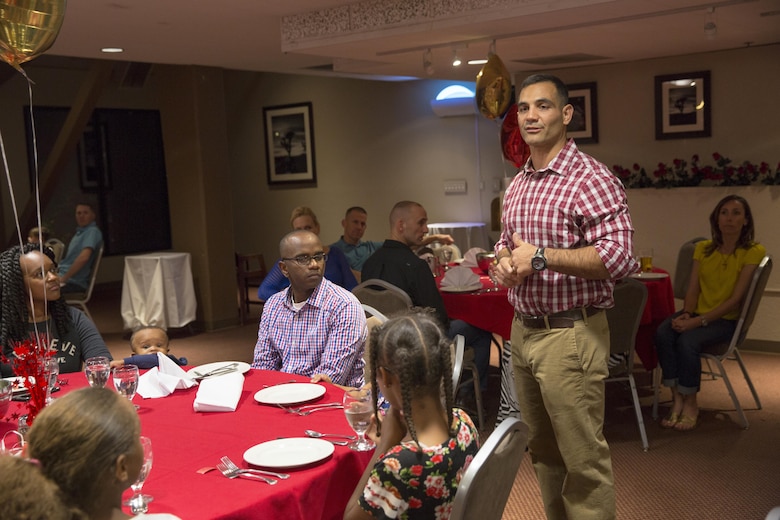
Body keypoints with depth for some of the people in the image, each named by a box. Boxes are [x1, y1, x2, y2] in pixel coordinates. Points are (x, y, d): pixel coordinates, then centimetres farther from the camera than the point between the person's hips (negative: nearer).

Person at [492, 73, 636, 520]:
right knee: (543, 449, 19)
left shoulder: (592, 179, -13)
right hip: (523, 329, 8)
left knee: (583, 458, 0)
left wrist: (540, 257, -21)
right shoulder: (518, 184, 12)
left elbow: (619, 256, -23)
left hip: (569, 333, -8)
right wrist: (504, 259, 1)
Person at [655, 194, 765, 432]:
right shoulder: (703, 248, 10)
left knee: (687, 340, -33)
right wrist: (686, 313, -13)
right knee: (663, 333, -27)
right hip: (697, 313, 4)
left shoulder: (754, 252, -7)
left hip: (727, 320, -4)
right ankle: (677, 399, -20)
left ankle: (690, 404, -14)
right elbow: (693, 288, 8)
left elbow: (736, 299, -13)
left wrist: (699, 321, -21)